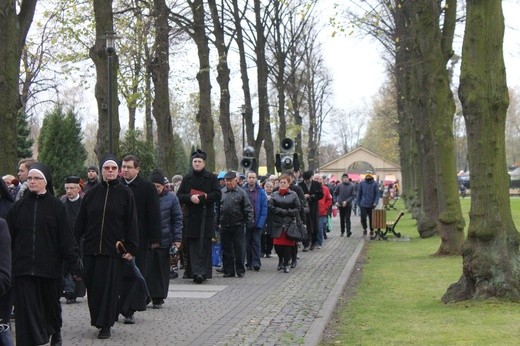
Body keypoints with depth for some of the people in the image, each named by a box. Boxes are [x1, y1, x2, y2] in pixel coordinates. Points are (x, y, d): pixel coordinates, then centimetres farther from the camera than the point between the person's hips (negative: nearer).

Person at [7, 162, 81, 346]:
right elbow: (9, 238, 6)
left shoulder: (56, 206, -2)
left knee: (51, 304, 16)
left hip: (50, 267, -1)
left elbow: (66, 238, -5)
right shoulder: (18, 206, 5)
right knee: (27, 310, -5)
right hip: (23, 267, 1)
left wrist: (74, 264, -9)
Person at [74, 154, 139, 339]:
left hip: (114, 248, -3)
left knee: (109, 287, -1)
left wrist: (131, 248, -8)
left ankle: (105, 325, 7)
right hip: (91, 248, 3)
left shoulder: (125, 193, 0)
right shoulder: (92, 192, 7)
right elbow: (80, 220, 9)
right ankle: (97, 319, 25)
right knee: (92, 286, 8)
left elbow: (131, 222, -2)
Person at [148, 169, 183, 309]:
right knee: (146, 269, -1)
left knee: (161, 270, 6)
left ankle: (158, 298, 15)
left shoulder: (171, 198, 1)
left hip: (164, 240, 0)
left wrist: (177, 238, -3)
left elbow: (177, 219, 3)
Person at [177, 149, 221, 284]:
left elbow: (217, 195, -5)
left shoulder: (211, 178, 4)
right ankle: (195, 272, -5)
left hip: (206, 216, -2)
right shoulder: (187, 178, 12)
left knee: (205, 245, -4)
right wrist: (190, 198, -12)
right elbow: (179, 197, 7)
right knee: (192, 245, -4)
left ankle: (202, 272, -6)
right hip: (191, 217, 2)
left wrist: (201, 197, -13)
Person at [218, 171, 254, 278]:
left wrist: (250, 223, -9)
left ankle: (240, 271, 10)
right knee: (226, 250, 7)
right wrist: (217, 223, 4)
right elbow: (217, 208, 10)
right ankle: (228, 271, 15)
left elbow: (248, 209, -2)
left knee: (239, 249, 1)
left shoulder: (242, 192, 0)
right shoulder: (221, 193, 8)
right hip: (224, 226, 3)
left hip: (238, 226, -3)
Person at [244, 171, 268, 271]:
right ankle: (249, 263, 15)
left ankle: (256, 263, -3)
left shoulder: (261, 192, 0)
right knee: (247, 243, 7)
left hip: (257, 222, -2)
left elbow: (264, 208, -2)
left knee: (256, 242, -3)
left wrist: (260, 222, -11)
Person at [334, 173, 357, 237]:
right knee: (342, 219, 9)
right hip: (340, 205, 2)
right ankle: (342, 231, 18)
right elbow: (335, 194, 7)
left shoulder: (351, 186, -5)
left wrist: (346, 201, -15)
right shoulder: (339, 185, -2)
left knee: (347, 218, -8)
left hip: (348, 205, -2)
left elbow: (353, 195, -7)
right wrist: (336, 201, -4)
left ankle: (348, 231, -11)